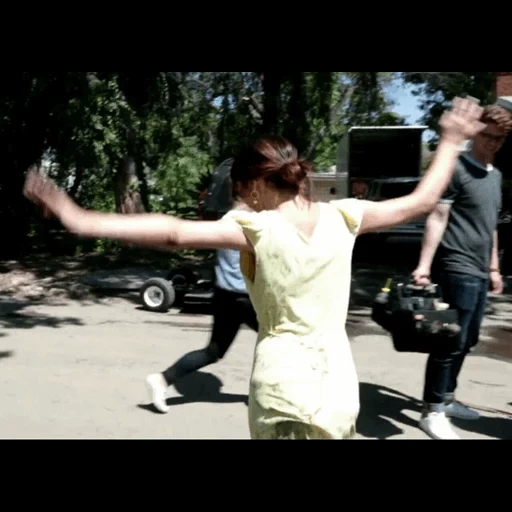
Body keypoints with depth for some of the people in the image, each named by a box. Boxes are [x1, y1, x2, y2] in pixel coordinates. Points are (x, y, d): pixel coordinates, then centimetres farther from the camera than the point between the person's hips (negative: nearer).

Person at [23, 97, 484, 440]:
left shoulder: (256, 228, -12)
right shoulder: (340, 217, -3)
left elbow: (175, 233, -24)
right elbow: (422, 201, 7)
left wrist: (79, 220, -25)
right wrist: (452, 141, 20)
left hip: (282, 386, -3)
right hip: (339, 385, 4)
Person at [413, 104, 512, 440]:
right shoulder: (456, 168, -7)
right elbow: (437, 218, -13)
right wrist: (425, 265, -20)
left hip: (480, 272, 9)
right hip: (458, 269, -9)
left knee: (467, 341, 14)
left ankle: (447, 399, 26)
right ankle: (433, 412, 0)